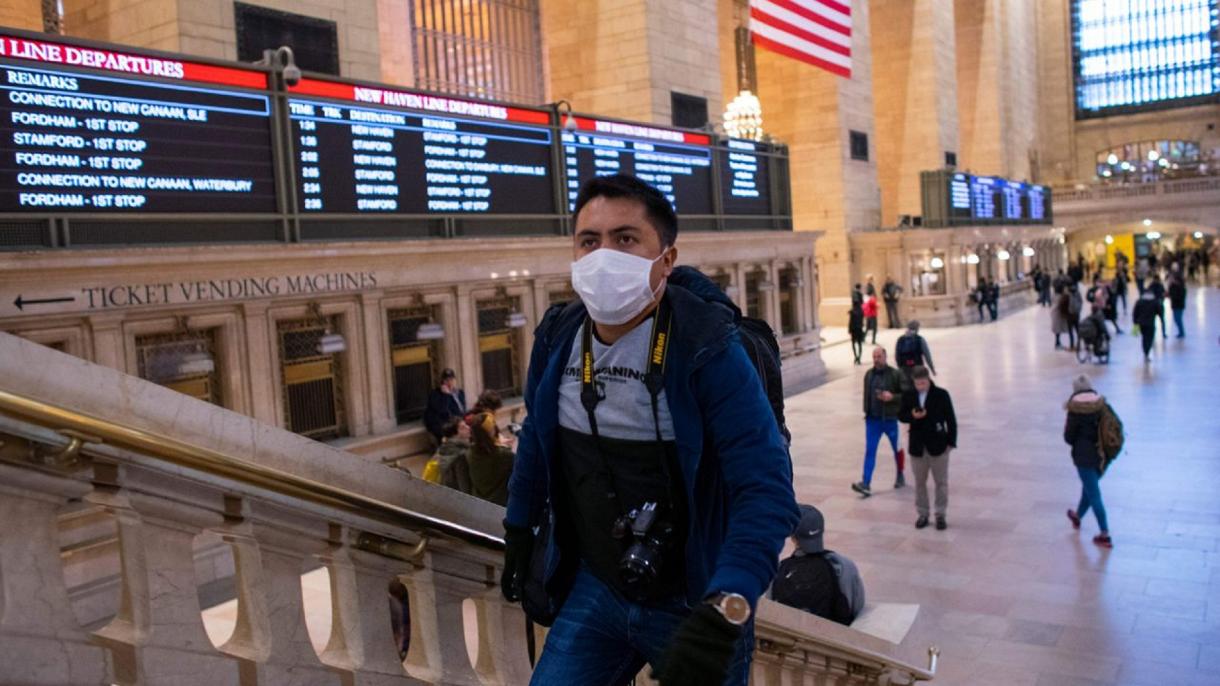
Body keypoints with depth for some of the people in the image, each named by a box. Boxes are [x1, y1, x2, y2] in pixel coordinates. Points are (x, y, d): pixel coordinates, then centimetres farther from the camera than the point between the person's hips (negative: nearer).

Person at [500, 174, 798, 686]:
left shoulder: (707, 349, -22)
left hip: (693, 602, -4)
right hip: (593, 588, 4)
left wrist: (724, 612, -39)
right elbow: (537, 438, 12)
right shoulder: (557, 335, -5)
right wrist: (518, 536, 17)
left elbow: (767, 488, -27)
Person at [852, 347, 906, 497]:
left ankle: (900, 476, 38)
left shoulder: (895, 375, -9)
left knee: (897, 449, 16)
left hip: (890, 419, -3)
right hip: (872, 419, 3)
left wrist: (892, 397, -23)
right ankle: (866, 484, -11)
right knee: (869, 451, -6)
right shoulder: (869, 375, 5)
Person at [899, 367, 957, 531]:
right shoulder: (908, 395, -1)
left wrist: (951, 442, -6)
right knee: (920, 482, 10)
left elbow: (951, 420, -3)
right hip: (917, 446, 2)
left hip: (938, 446, -2)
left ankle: (940, 515, 17)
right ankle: (922, 514, 22)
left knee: (941, 482, 6)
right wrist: (912, 416, -18)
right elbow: (901, 416, 4)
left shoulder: (941, 394, -8)